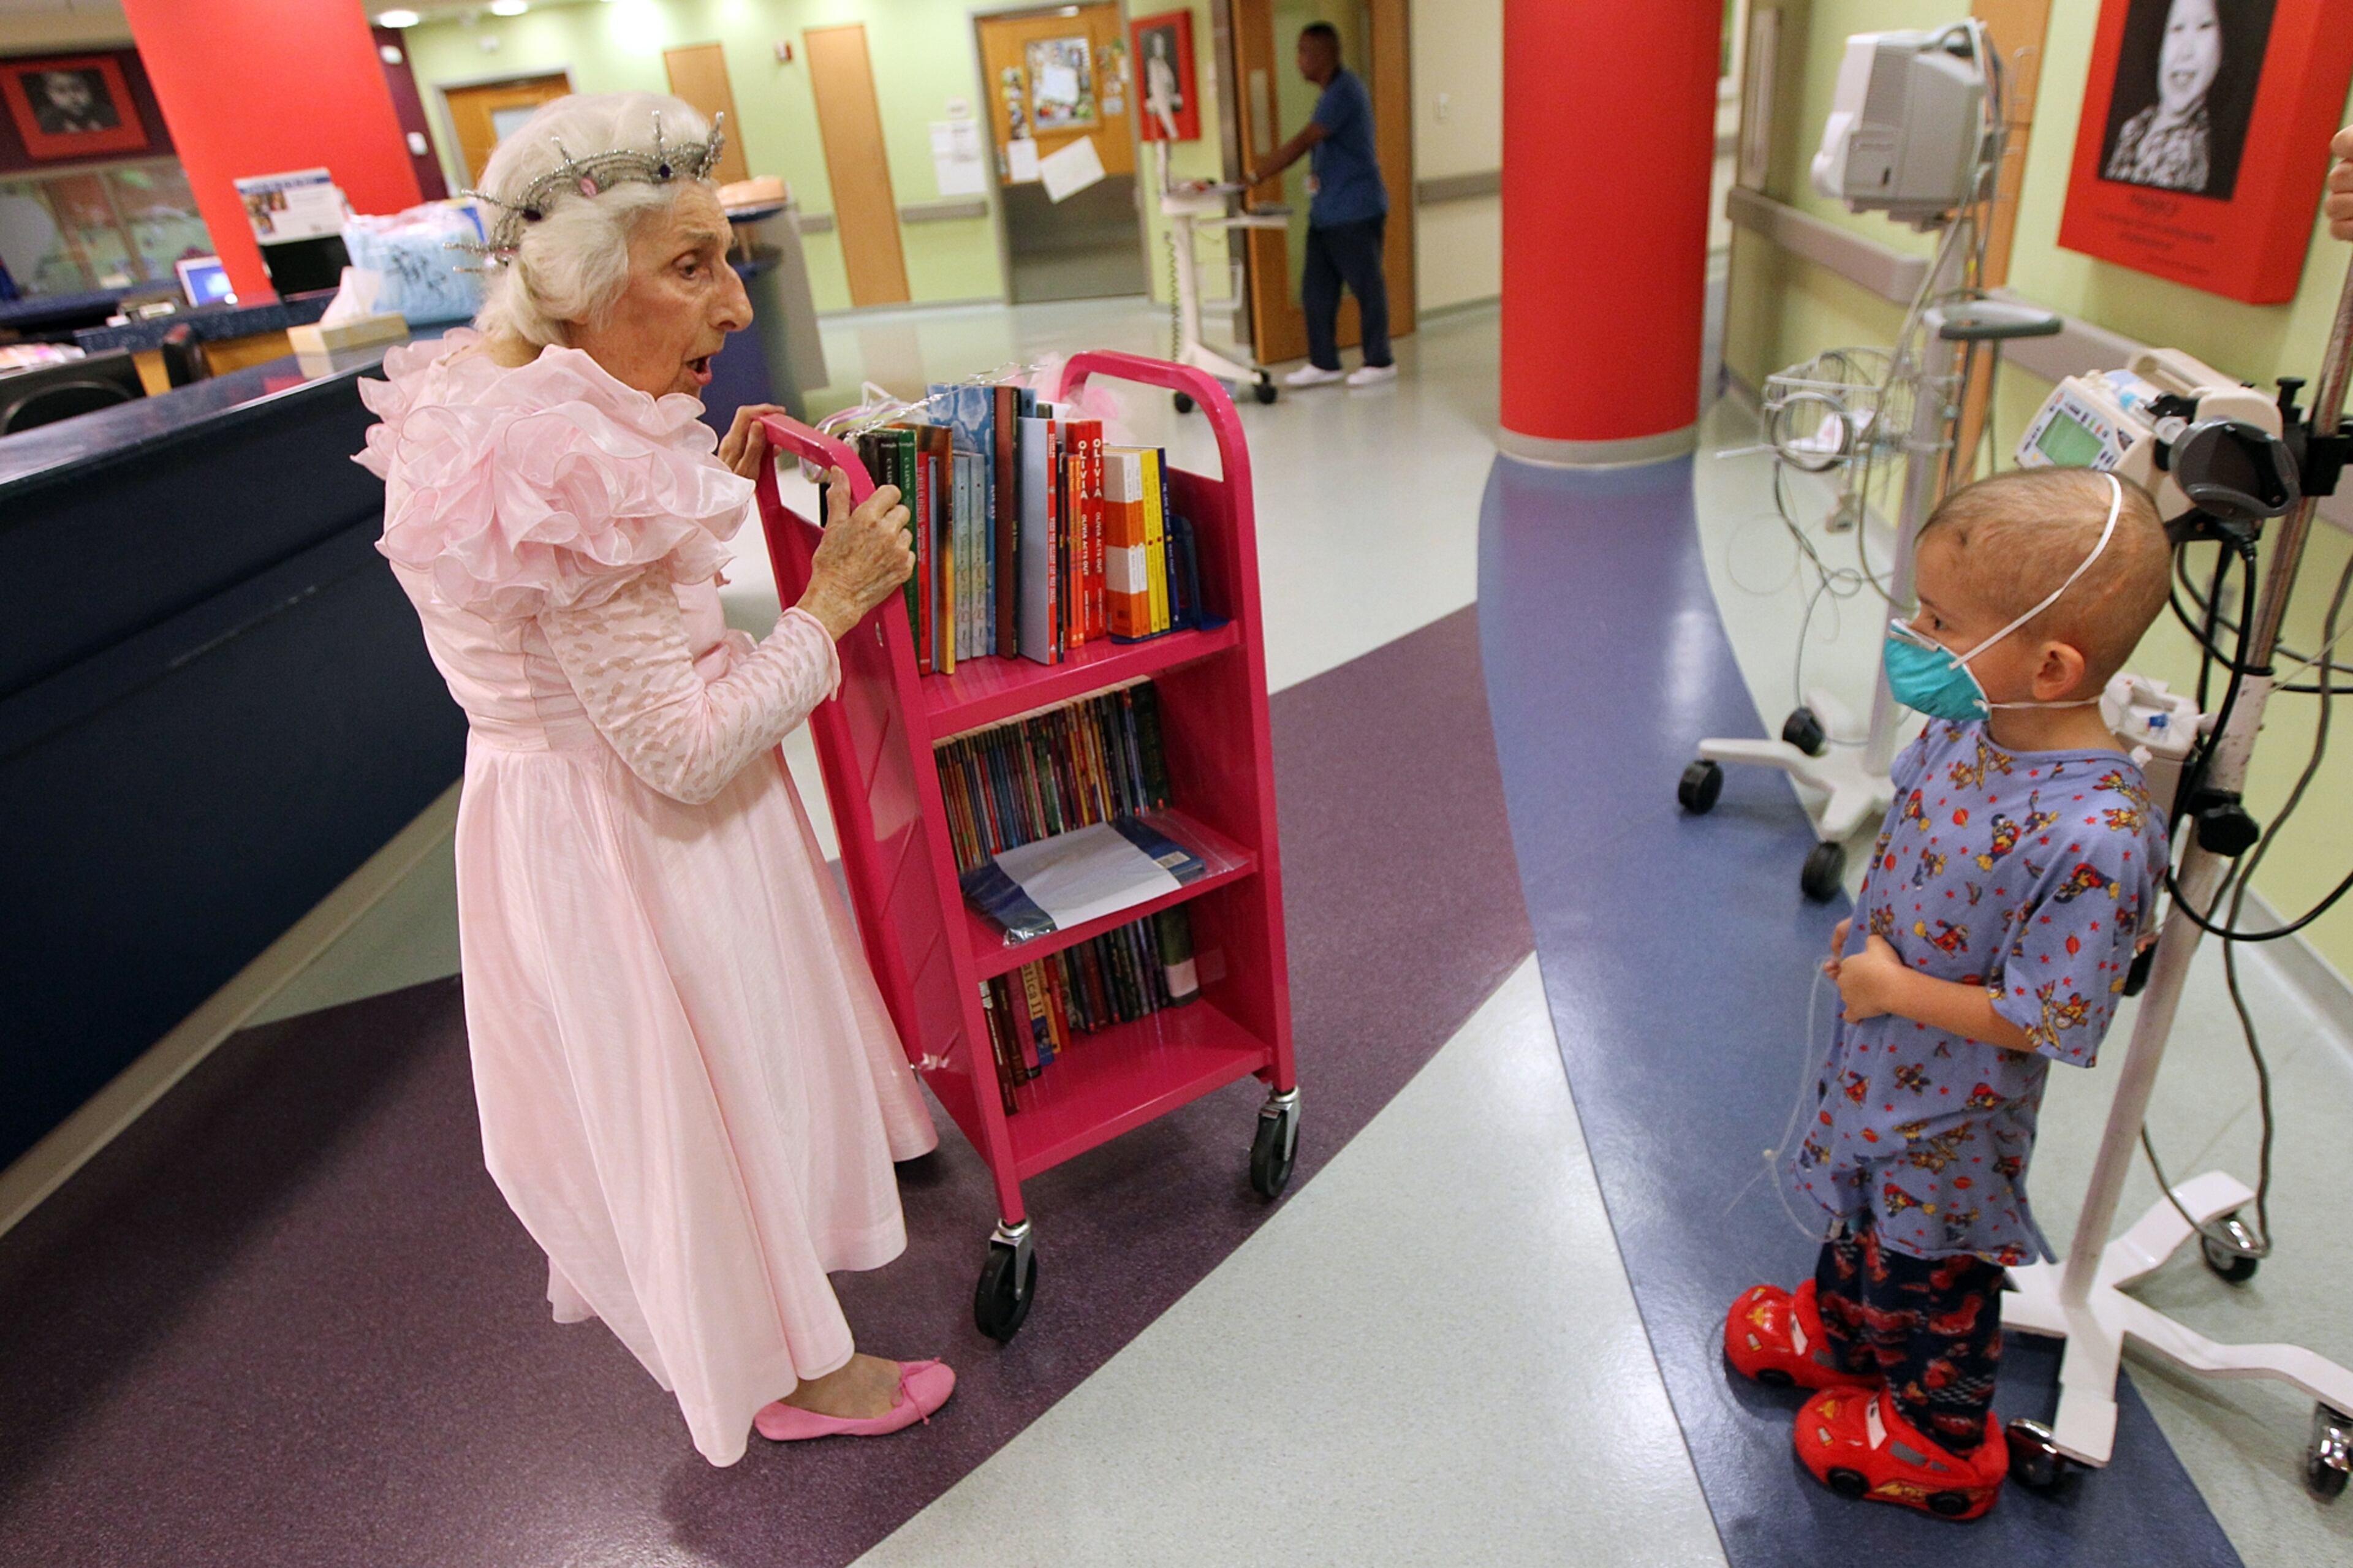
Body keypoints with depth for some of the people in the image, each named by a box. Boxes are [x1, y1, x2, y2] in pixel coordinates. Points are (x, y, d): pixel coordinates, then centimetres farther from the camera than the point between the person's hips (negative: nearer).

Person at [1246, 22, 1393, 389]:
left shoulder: (1343, 92, -16)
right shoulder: (1331, 93, 14)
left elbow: (1301, 143, -23)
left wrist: (1256, 177, -24)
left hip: (1355, 211, -9)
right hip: (1326, 211, 9)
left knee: (1366, 287, 1)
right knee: (1316, 290, 7)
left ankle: (1380, 362, 11)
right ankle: (1323, 363, 15)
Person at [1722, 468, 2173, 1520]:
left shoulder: (2095, 836, -36)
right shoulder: (1964, 727, -12)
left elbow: (2040, 1021, -28)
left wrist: (1894, 987, -21)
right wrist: (1863, 936, -2)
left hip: (1952, 1116, -7)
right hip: (1876, 1061, 7)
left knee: (1928, 1273, 19)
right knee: (1860, 1215, 31)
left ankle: (1940, 1437, 47)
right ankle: (1839, 1332, 60)